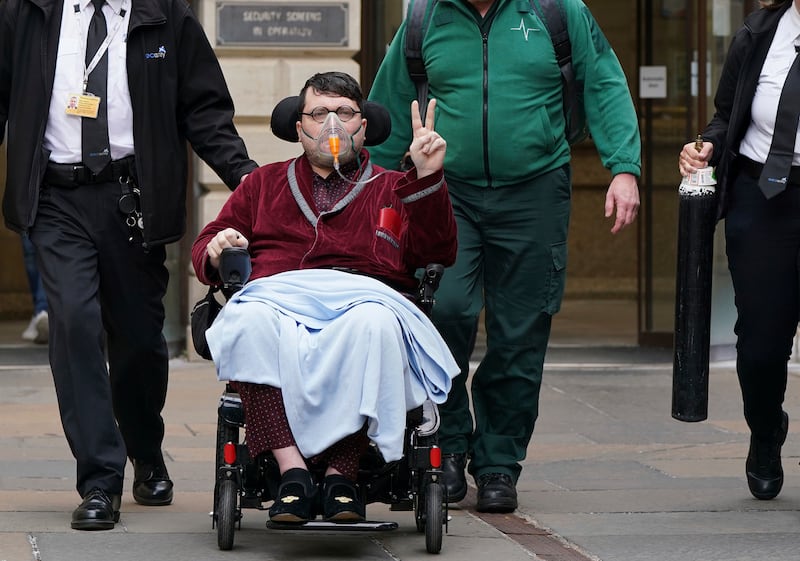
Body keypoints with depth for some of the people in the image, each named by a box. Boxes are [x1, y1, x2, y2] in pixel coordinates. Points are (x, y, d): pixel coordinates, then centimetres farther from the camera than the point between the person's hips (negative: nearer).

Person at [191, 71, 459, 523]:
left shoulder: (392, 190, 28)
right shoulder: (264, 184, 34)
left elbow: (437, 253, 11)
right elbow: (207, 246, 29)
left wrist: (427, 179, -1)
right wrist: (216, 250, 4)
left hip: (365, 295, -1)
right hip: (278, 295, 1)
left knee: (374, 325, -40)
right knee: (250, 320, -37)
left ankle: (341, 473, -38)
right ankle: (293, 471, -43)